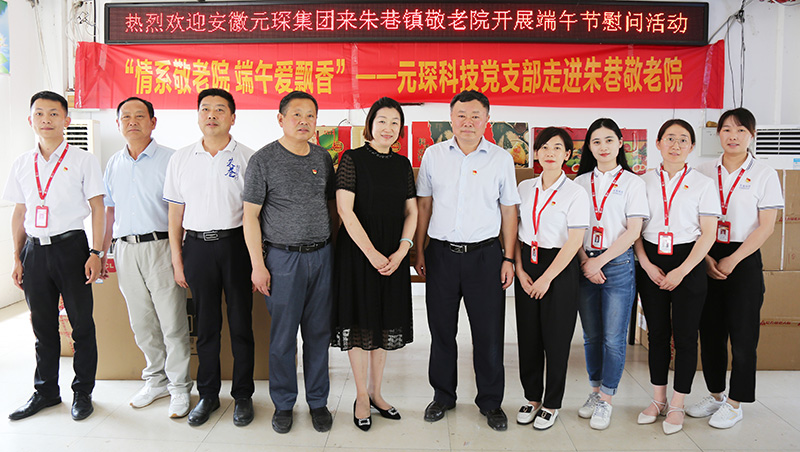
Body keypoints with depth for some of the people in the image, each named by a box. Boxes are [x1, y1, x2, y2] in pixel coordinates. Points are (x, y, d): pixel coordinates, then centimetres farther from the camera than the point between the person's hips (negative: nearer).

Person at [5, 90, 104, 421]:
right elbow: (20, 212, 14)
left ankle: (83, 392, 18)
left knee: (81, 323, 3)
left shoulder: (83, 160, -1)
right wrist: (17, 258, 10)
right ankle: (46, 391, 28)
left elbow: (97, 208, -3)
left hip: (71, 247, -4)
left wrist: (96, 253, -9)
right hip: (34, 250, 4)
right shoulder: (22, 164, 10)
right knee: (43, 325, 13)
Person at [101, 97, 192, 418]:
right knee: (142, 323, 12)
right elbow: (110, 211, 19)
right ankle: (156, 380, 28)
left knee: (173, 322, -2)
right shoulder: (113, 164, 14)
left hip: (160, 247, -5)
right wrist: (101, 252, 15)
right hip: (125, 250, 5)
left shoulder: (169, 159, -3)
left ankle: (179, 387, 11)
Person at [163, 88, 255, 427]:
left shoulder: (247, 158, 1)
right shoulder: (181, 159, 8)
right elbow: (175, 214, 10)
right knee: (205, 323, 10)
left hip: (236, 243, -2)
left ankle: (243, 395, 19)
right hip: (197, 246, 2)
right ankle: (208, 394, 24)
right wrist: (177, 261, 6)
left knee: (241, 322, 4)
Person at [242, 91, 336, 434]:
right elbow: (251, 216, -4)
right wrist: (258, 264, -8)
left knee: (319, 333, 10)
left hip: (322, 255, 4)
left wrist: (335, 246, 11)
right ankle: (283, 404, 22)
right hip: (284, 257, -3)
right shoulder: (264, 160, -4)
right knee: (283, 335, 5)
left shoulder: (323, 158, 9)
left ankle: (318, 401, 24)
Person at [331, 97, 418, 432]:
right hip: (358, 252, -4)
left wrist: (401, 251, -6)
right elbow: (345, 209, -12)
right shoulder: (353, 159, -6)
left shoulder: (402, 164, 9)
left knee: (385, 324, 11)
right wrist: (372, 253, -15)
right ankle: (362, 397, 17)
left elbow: (411, 211, 9)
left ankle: (376, 392, 26)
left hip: (393, 256, 5)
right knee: (360, 323, 2)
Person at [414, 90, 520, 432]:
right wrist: (419, 251, 4)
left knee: (488, 333, 4)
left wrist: (508, 258, 0)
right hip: (441, 253, 1)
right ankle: (443, 396, 28)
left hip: (484, 253, -1)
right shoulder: (433, 155, 5)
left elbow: (509, 211, 5)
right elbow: (423, 205, 9)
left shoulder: (501, 159, 3)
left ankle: (490, 402, 23)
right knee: (441, 330, 10)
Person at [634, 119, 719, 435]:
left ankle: (677, 406, 17)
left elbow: (708, 234, -4)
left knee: (685, 335, 3)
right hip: (651, 263, 2)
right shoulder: (644, 182, 5)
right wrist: (647, 264, -7)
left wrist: (681, 271, -12)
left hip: (688, 262, -2)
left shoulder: (702, 184, -1)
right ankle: (658, 400, 24)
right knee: (657, 333, 10)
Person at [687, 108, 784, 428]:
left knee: (742, 332, 2)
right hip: (707, 258, 3)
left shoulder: (764, 175, -1)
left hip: (744, 259, -3)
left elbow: (766, 226, -6)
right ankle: (715, 394, 25)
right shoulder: (704, 173, 7)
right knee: (709, 329, 9)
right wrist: (706, 258, -7)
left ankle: (735, 402, 16)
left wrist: (732, 260, -12)